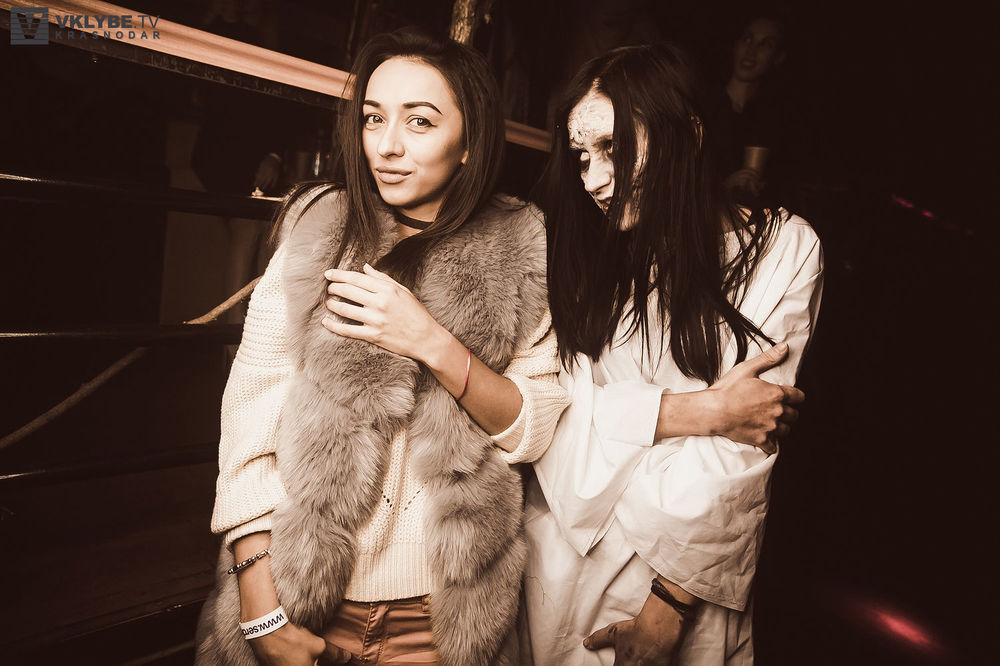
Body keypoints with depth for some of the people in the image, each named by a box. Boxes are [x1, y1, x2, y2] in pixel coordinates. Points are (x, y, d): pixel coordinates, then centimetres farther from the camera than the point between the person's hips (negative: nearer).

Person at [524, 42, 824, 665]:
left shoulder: (782, 247, -7)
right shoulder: (580, 253, 1)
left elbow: (744, 445, -13)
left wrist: (673, 601, -14)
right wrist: (698, 410, -18)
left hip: (696, 569, -2)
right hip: (566, 550, 3)